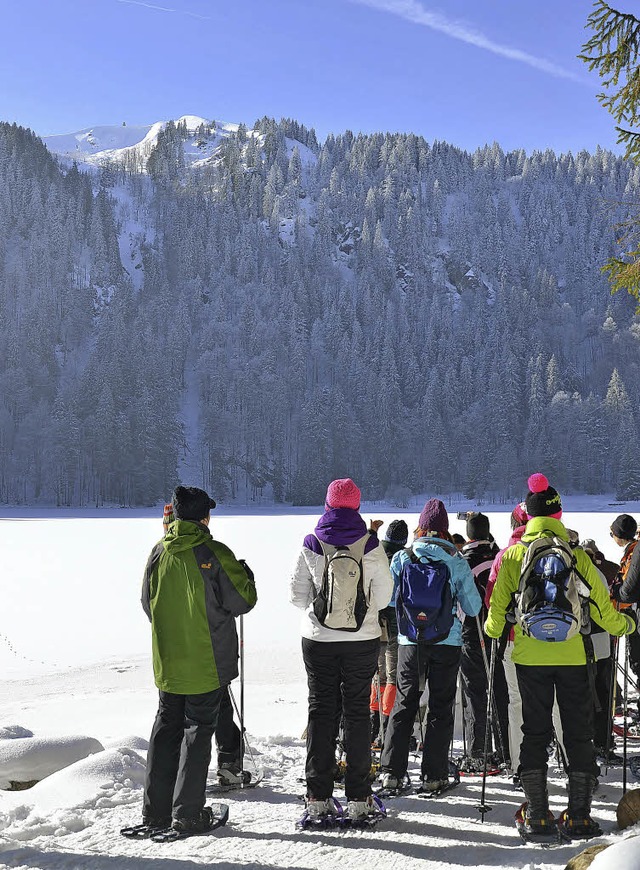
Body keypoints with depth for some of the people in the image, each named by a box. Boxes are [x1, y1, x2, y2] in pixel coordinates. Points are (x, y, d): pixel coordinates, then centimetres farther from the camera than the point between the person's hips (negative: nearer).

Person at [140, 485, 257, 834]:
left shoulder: (158, 553, 0)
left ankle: (155, 809, 17)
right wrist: (245, 575, 9)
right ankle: (188, 813, 5)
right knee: (198, 730, 4)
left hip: (167, 661, 4)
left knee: (166, 727, 14)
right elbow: (241, 602, -11)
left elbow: (148, 604, 9)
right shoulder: (214, 554, -15)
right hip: (207, 662, -4)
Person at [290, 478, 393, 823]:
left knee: (320, 710, 8)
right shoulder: (370, 546, -8)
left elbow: (297, 595, -1)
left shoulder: (311, 545, -6)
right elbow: (384, 595, -2)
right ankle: (358, 799, 8)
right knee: (357, 711, 7)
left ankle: (318, 798, 8)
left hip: (318, 639, 1)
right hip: (362, 639, -1)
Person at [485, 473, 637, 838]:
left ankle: (537, 813, 8)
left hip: (529, 656, 1)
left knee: (535, 731, 9)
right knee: (579, 732, 9)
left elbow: (498, 605, 3)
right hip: (573, 656, -1)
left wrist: (492, 630, 25)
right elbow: (600, 604, -1)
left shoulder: (513, 555, -2)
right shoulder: (576, 555, -5)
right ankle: (579, 813, 8)